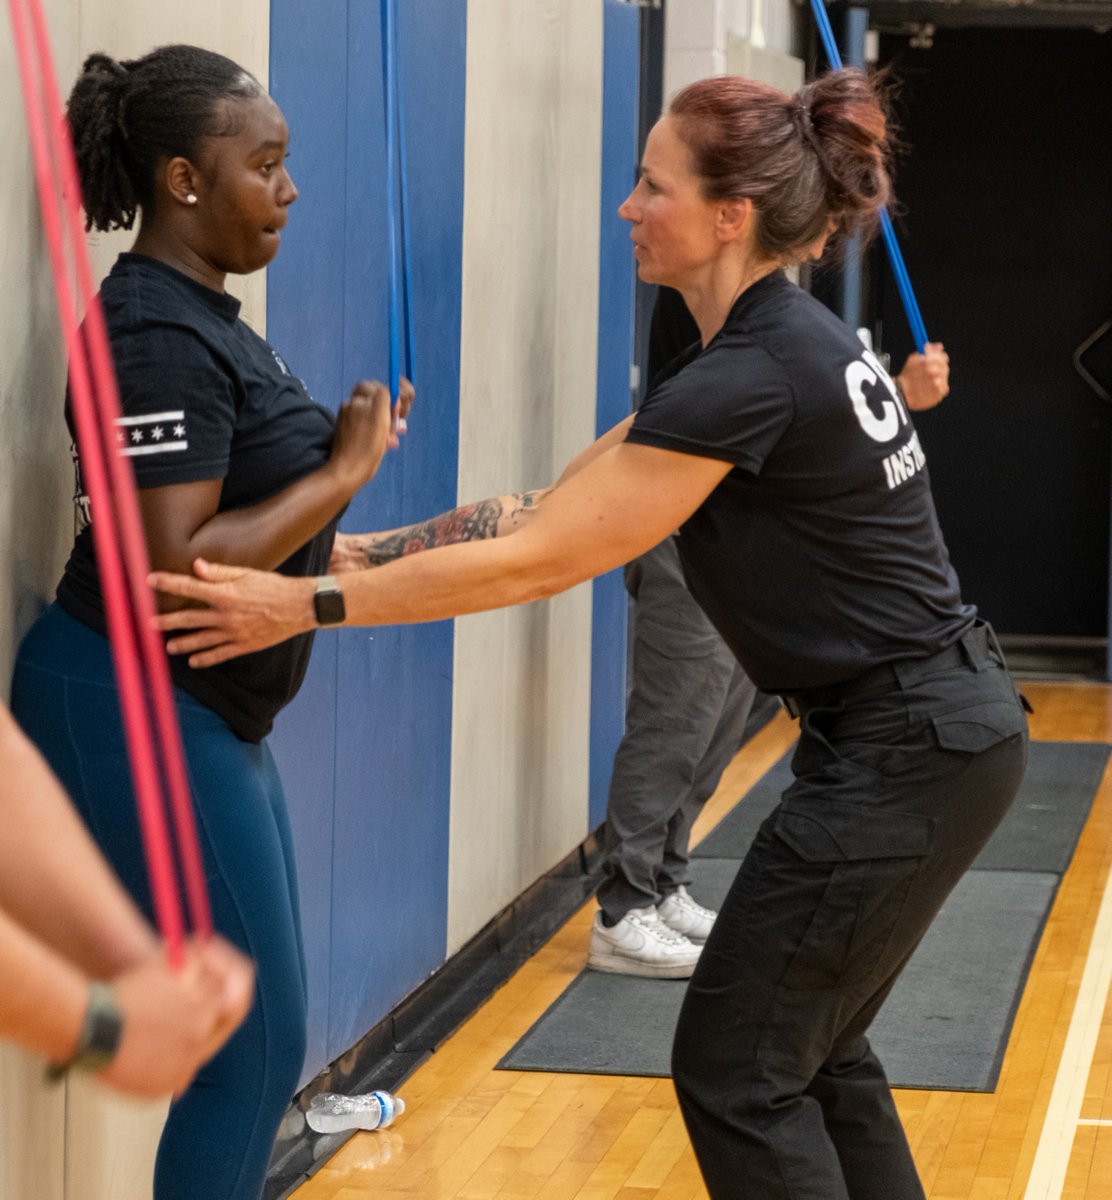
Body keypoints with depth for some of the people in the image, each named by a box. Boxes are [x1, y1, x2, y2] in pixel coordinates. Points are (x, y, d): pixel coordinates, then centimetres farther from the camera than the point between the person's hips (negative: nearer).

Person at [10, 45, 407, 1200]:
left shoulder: (198, 314, 11)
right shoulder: (157, 336, -20)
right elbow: (174, 566, -26)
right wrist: (343, 472, -20)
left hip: (198, 714, 10)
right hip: (136, 715, -10)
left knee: (255, 1034, 15)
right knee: (254, 1042, -5)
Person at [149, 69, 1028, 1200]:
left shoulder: (750, 376, -21)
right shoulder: (784, 337, 9)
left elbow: (537, 561, -20)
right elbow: (559, 504, 10)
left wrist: (307, 604, -16)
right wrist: (362, 555, 6)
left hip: (902, 757, -10)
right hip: (935, 725, 10)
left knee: (735, 1067, -2)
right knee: (808, 1044, 20)